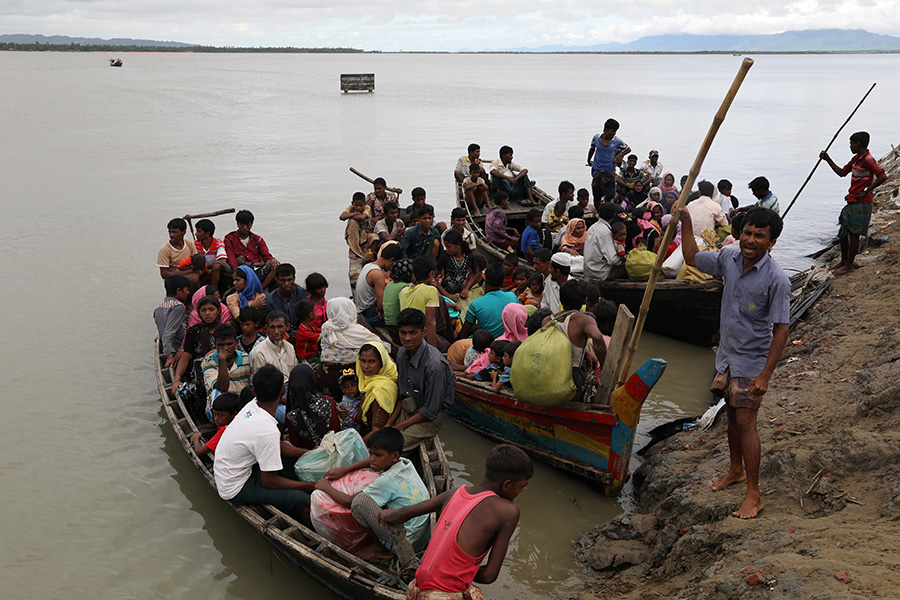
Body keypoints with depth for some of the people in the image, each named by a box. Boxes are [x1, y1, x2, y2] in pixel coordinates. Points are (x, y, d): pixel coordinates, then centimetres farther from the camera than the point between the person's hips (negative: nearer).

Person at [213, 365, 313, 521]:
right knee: (303, 500, -20)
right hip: (236, 490, -9)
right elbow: (268, 481, -20)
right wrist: (307, 486, -11)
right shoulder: (268, 431, -32)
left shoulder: (252, 406, -7)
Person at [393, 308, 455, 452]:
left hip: (430, 418, -7)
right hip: (407, 409, 7)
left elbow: (430, 411, -21)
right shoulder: (402, 354, -2)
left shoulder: (434, 365, -27)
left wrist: (399, 426, -16)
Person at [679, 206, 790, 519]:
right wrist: (686, 222, 4)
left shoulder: (776, 279, -22)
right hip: (727, 355, 6)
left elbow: (781, 330, -20)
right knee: (733, 414, 20)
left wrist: (765, 375, -24)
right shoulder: (730, 258, -4)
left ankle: (753, 494, 3)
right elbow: (692, 258, 14)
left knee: (745, 422, -6)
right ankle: (736, 470, 40)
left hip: (752, 361, -6)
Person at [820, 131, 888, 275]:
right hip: (851, 202, 10)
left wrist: (866, 192, -21)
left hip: (861, 204, -10)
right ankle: (844, 261, 27)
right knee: (843, 233, 15)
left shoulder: (868, 159, -16)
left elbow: (882, 177, -24)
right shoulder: (856, 159, 13)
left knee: (853, 234, -2)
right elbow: (842, 172, 23)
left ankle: (849, 264, 7)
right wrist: (828, 159, 15)